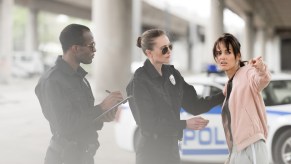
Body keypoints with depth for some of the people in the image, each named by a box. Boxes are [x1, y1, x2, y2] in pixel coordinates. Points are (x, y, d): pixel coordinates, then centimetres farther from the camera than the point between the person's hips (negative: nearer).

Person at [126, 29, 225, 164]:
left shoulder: (172, 73, 6)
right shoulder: (140, 82, -15)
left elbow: (194, 106, 7)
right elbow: (148, 124, -18)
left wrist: (223, 96, -5)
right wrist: (185, 124, -18)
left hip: (171, 148, 7)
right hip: (151, 152, -7)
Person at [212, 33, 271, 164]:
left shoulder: (247, 73, -7)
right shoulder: (228, 85, 19)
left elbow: (262, 80, -32)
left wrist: (261, 70, -52)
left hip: (251, 148, -9)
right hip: (236, 150, 9)